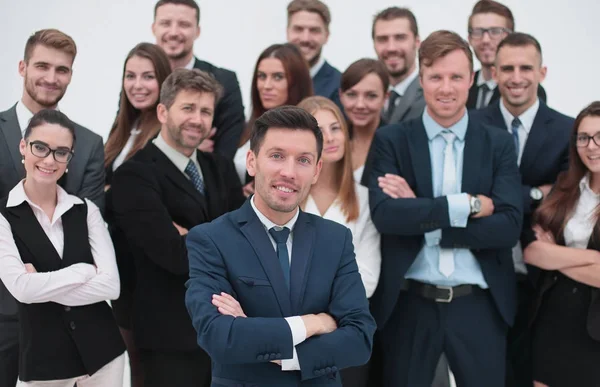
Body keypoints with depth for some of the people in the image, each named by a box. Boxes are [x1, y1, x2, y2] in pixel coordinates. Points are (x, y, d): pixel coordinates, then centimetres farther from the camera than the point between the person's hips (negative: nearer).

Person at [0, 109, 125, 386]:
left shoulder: (86, 210, 2)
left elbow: (111, 284, -8)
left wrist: (43, 285, -13)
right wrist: (84, 270, -11)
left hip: (100, 349, 2)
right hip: (42, 357, -2)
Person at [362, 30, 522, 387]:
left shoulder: (499, 144, 3)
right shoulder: (391, 141, 0)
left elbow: (509, 226, -10)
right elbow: (385, 215, -16)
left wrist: (420, 217, -14)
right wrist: (468, 204, -17)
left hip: (480, 306, 1)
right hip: (409, 305, -1)